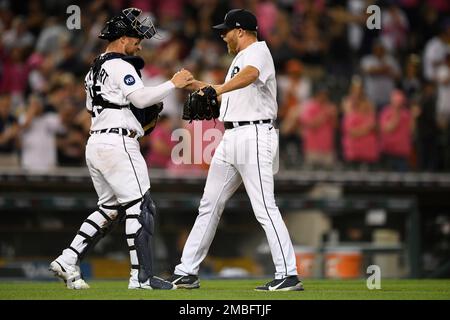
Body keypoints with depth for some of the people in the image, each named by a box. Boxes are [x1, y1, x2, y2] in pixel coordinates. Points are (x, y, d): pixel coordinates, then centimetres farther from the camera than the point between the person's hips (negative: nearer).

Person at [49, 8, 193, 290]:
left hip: (95, 144, 10)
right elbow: (140, 97, -21)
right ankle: (141, 276, -9)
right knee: (140, 206, -7)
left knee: (109, 208, 16)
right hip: (118, 143, -10)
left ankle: (68, 261, 9)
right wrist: (173, 84, -14)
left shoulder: (96, 68, 21)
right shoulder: (120, 65, -9)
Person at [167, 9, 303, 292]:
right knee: (210, 205, 11)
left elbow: (249, 75, -32)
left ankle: (289, 275, -14)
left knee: (265, 207, -14)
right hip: (231, 138, 10)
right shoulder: (239, 58, 22)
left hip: (254, 136, -10)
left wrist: (216, 89, -46)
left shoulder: (258, 50, -9)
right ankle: (187, 273, 16)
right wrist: (197, 85, 35)